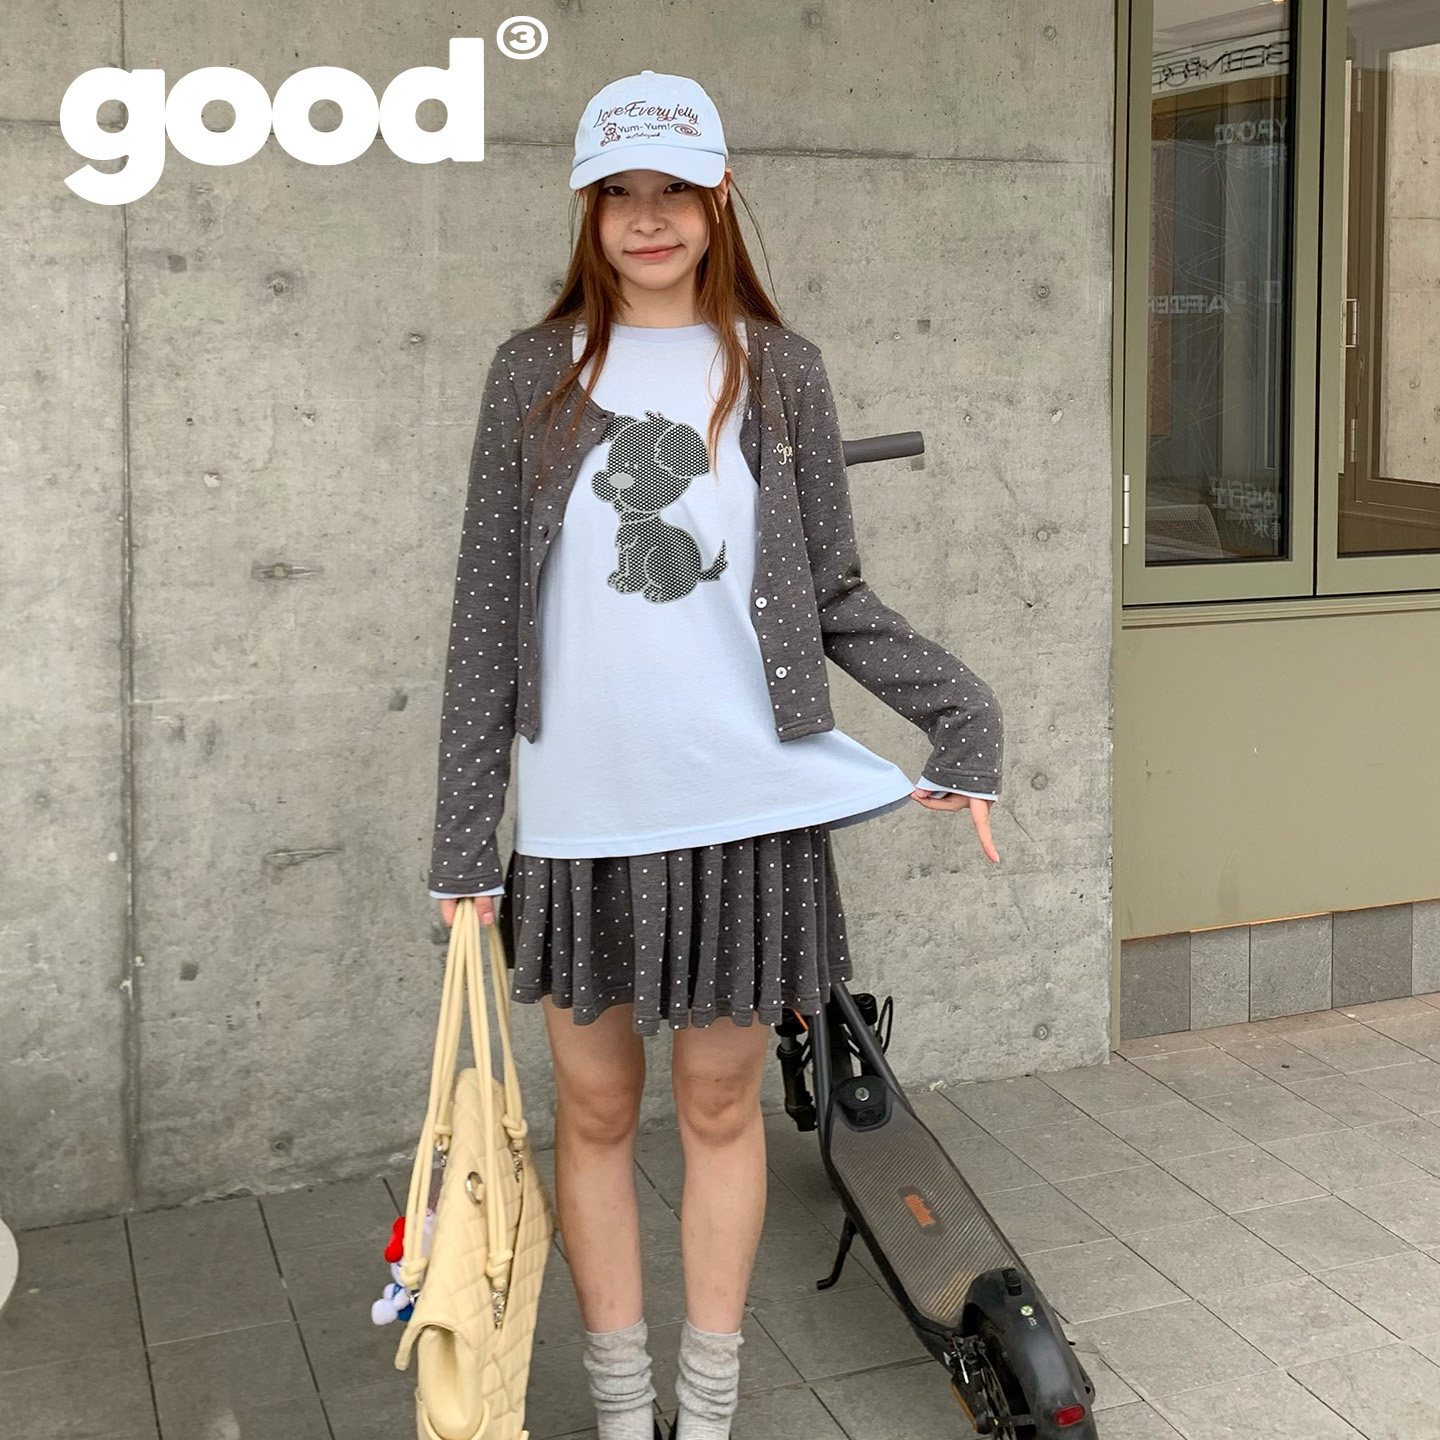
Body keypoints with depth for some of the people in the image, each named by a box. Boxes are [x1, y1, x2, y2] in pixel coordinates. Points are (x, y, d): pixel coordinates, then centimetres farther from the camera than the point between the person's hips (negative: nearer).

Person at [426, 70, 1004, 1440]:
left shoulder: (776, 366, 4)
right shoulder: (534, 373, 3)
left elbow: (833, 595, 6)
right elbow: (487, 609, 3)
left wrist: (959, 710, -10)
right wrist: (463, 836, 0)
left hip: (744, 804, 0)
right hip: (579, 811, 1)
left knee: (720, 1104, 11)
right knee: (595, 1109, 11)